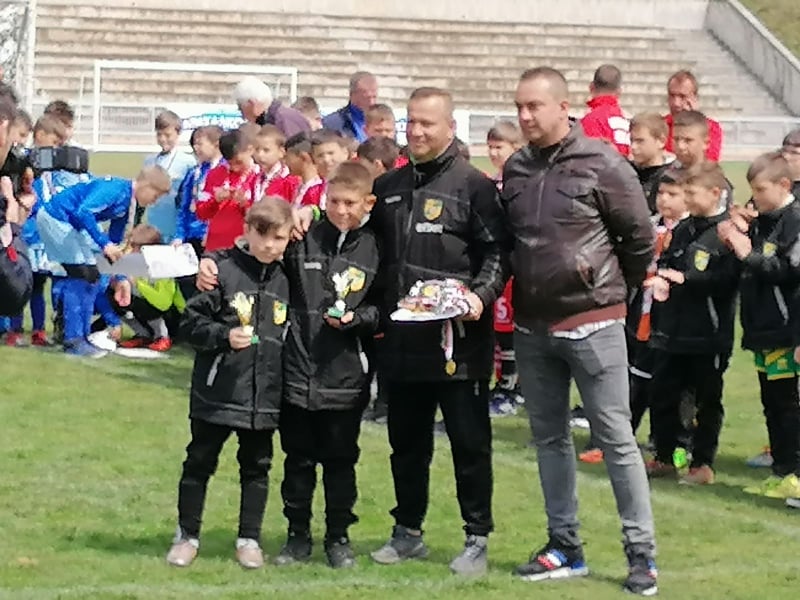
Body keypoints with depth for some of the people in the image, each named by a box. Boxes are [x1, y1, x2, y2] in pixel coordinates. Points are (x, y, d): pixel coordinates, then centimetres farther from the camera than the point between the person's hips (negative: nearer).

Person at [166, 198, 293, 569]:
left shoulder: (287, 280, 3)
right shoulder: (222, 270, -9)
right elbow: (191, 323, -8)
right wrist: (225, 336, -23)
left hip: (266, 396, 3)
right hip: (217, 393, -3)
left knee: (256, 467, 11)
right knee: (199, 462, 8)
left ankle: (249, 539, 22)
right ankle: (187, 535, 20)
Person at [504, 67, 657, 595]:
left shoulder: (602, 165, -10)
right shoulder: (515, 170, 6)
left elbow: (640, 236, -3)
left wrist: (617, 288, 6)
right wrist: (518, 288, 13)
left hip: (592, 323, -6)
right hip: (532, 326, 6)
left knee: (615, 437, -4)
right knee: (549, 437, 11)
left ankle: (642, 553, 2)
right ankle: (565, 547, 21)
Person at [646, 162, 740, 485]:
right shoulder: (683, 229, 12)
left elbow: (727, 278, -20)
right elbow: (666, 261, 18)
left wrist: (685, 279, -21)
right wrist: (659, 277, -4)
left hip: (708, 334, -7)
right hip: (673, 330, 7)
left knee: (707, 401, 5)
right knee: (662, 394, 11)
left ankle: (703, 463, 14)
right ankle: (664, 457, 24)